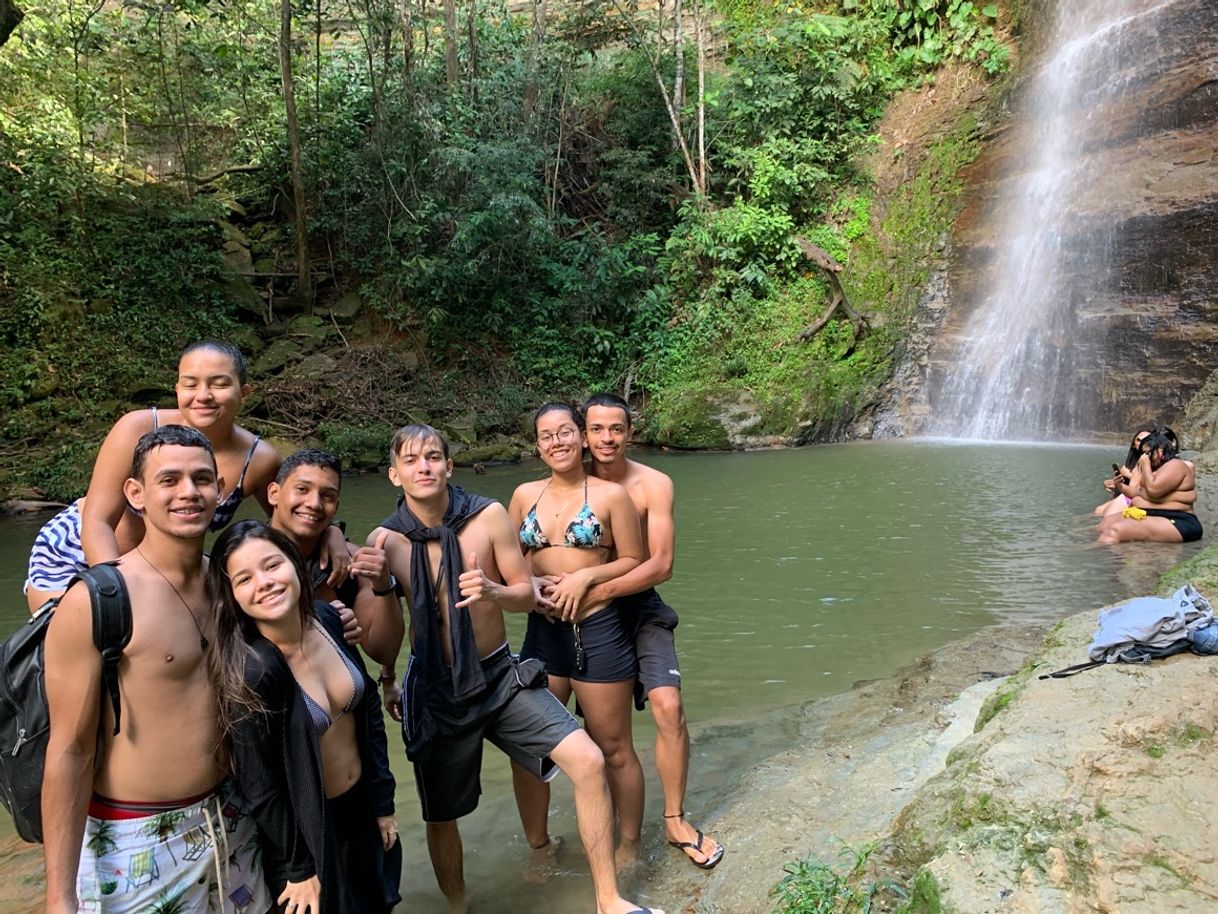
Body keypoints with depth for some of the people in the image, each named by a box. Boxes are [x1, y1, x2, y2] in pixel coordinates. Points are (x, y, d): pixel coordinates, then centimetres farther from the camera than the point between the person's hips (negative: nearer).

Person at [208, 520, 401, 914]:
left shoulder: (327, 619, -12)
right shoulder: (250, 671, -29)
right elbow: (259, 786, -19)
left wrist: (383, 802, 5)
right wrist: (299, 868, -9)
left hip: (362, 806, 6)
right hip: (305, 825, -6)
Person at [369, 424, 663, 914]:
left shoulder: (488, 516, -10)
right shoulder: (385, 540, -11)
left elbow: (526, 595, -3)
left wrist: (493, 592, -23)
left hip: (501, 673, 1)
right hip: (436, 690, 0)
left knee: (588, 762, -14)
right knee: (441, 817, 12)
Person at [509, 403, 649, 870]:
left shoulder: (610, 494, -5)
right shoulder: (525, 495, 6)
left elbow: (634, 562, -2)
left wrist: (586, 576, -15)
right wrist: (534, 584, -9)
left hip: (598, 632, -4)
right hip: (541, 632, 4)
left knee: (613, 749, 8)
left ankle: (629, 848, 29)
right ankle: (537, 845, 31)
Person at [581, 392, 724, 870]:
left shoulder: (653, 484, -9)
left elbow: (660, 565, -16)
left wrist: (597, 591, -24)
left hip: (638, 606, -1)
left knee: (668, 705, -16)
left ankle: (675, 820, 5)